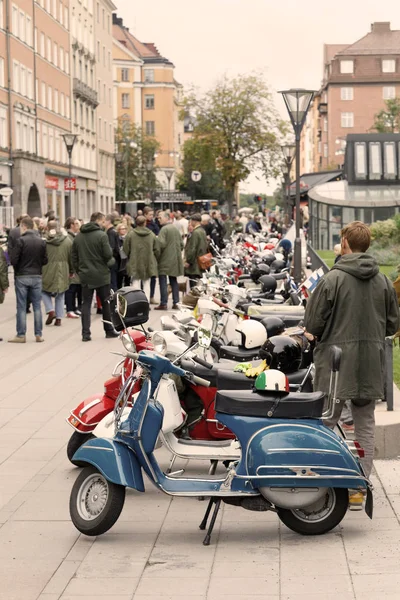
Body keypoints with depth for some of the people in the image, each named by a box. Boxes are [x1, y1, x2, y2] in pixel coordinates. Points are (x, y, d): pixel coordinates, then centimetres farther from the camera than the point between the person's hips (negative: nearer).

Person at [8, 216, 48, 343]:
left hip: (22, 277, -3)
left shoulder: (21, 241, -13)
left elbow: (13, 260, -14)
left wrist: (18, 268, 6)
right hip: (37, 276, 4)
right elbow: (45, 260, 2)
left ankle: (21, 335, 5)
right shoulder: (41, 241, 0)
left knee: (21, 307, 3)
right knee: (37, 306, 10)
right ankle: (38, 334, 11)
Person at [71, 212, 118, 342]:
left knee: (86, 304, 5)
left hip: (85, 276, 4)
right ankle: (109, 330, 18)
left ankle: (85, 333, -2)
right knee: (106, 303, 10)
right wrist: (111, 261, 6)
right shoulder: (102, 235, -12)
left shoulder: (78, 237, 5)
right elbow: (108, 255, -16)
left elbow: (74, 257, 8)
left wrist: (78, 271, 16)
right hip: (101, 275, -4)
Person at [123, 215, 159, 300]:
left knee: (136, 284, 1)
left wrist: (129, 258, 16)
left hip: (135, 264, -2)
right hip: (148, 264, 2)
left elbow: (126, 249, -1)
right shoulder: (152, 235, 0)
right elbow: (156, 250, 5)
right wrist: (153, 260, 21)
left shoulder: (130, 234, -6)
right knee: (146, 284, 9)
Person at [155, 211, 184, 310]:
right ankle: (175, 302, 12)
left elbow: (161, 244, -20)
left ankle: (163, 303, -7)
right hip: (175, 259, 8)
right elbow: (181, 244, 14)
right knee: (174, 281, 12)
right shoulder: (175, 229, 12)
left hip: (165, 260, -8)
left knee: (163, 281, -4)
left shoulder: (164, 229, -12)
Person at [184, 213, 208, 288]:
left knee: (193, 284, -8)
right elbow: (206, 246, 20)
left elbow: (192, 249, -19)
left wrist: (188, 261, -14)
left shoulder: (195, 232, -17)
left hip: (194, 265, -10)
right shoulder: (203, 231, 13)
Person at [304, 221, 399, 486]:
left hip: (336, 363, -3)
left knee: (325, 424, 6)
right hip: (372, 364, 4)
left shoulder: (332, 279, -12)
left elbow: (312, 323, -10)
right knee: (366, 423, 10)